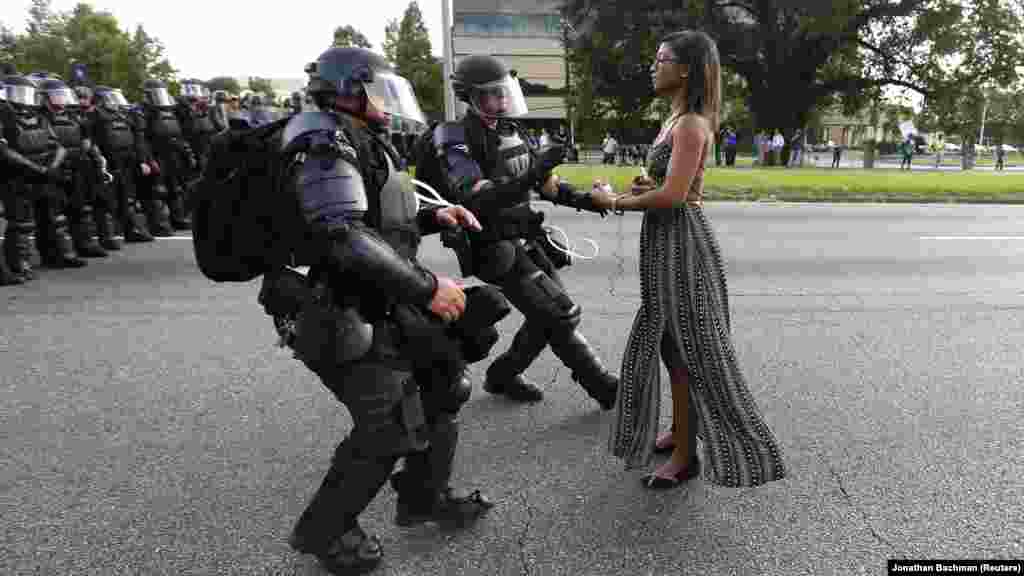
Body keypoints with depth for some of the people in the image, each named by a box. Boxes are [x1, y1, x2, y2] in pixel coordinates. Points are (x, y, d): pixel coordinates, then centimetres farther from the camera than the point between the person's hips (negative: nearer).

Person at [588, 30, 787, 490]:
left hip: (681, 242, -10)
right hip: (667, 242, 10)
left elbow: (673, 195, -25)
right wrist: (644, 186, 0)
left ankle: (686, 455, 11)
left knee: (686, 349, -1)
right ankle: (679, 431, 33)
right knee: (669, 343, 18)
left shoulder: (690, 124, -17)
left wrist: (615, 203, -13)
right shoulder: (676, 120, 14)